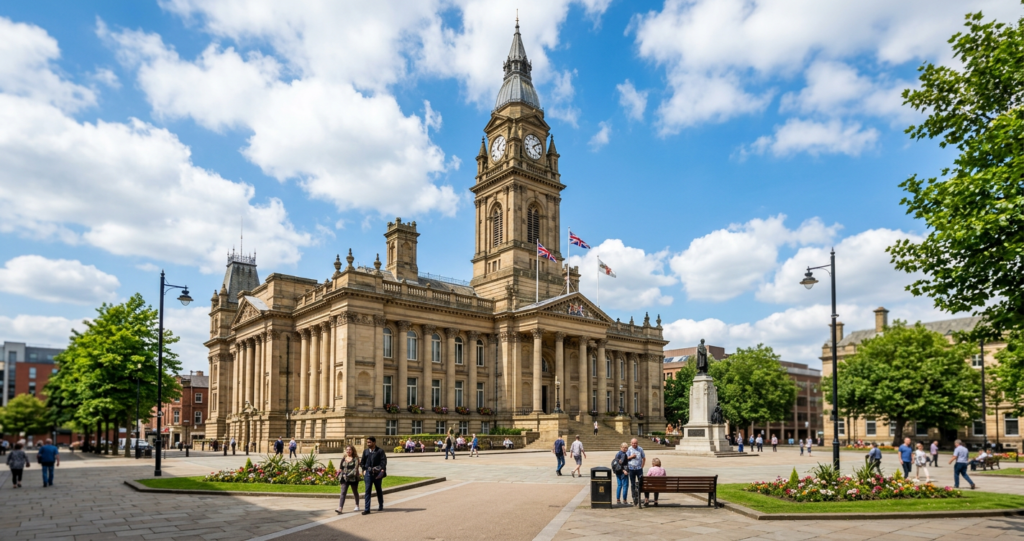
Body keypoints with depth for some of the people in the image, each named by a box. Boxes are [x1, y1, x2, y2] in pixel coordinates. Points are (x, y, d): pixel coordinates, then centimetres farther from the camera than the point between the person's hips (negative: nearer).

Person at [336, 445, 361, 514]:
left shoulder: (355, 459, -5)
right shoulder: (343, 459, 10)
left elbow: (355, 469, -13)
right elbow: (340, 468, 14)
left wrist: (348, 475, -21)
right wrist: (340, 476, 1)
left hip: (353, 478, -3)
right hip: (344, 479, 3)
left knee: (355, 492, 13)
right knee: (343, 493, -10)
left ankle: (357, 506, 31)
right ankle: (340, 508, -18)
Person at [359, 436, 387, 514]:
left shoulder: (380, 451, -3)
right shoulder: (365, 451, 9)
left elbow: (384, 461, -8)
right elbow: (362, 461, 14)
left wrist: (382, 470, -18)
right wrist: (364, 470, 2)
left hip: (377, 473, -2)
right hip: (368, 473, 2)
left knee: (379, 490, 13)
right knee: (367, 490, -5)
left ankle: (381, 506, 30)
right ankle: (367, 509, -5)